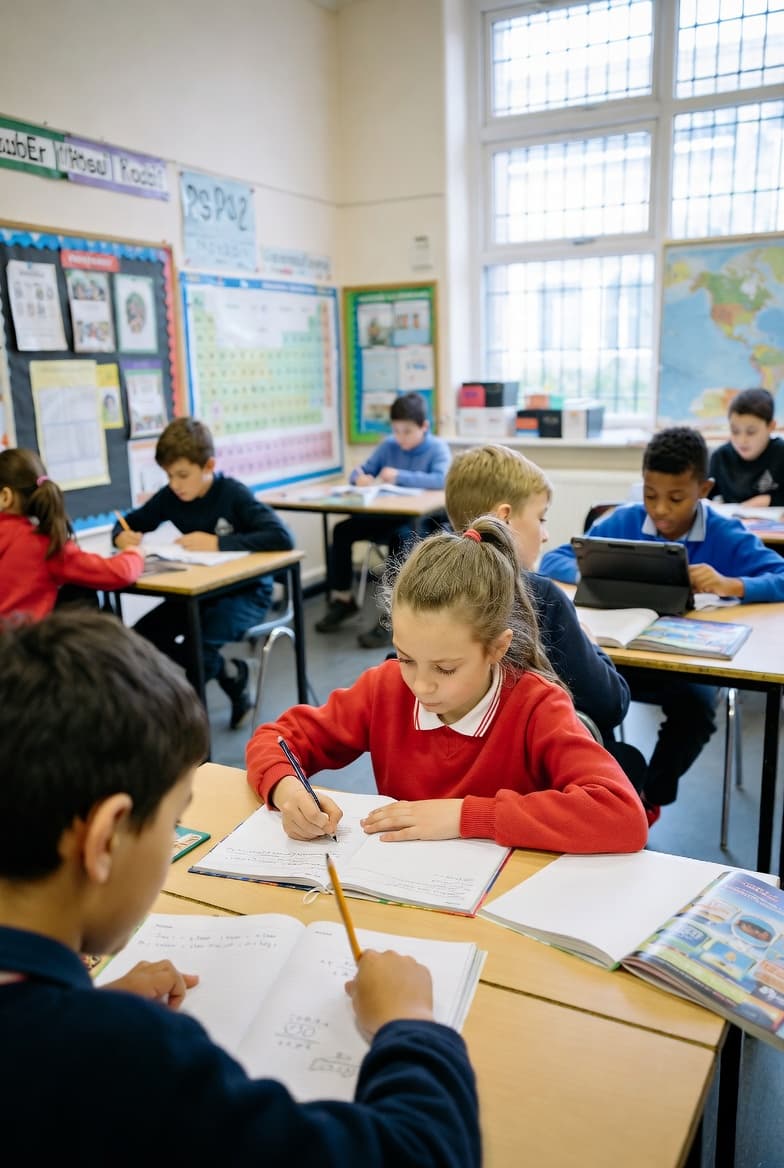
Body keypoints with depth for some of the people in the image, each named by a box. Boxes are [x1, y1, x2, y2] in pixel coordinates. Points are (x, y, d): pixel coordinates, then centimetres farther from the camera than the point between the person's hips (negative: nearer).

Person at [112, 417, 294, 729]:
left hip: (245, 591, -6)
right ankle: (228, 673, 2)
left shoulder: (232, 494, -16)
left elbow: (282, 537, -28)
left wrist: (216, 543, -30)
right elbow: (128, 523, 15)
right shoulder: (169, 497, 0)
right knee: (140, 638, -14)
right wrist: (123, 535, -11)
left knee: (198, 643, -31)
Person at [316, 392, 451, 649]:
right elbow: (360, 471, 12)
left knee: (400, 537, -38)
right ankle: (342, 599, 0)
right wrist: (360, 477, -13)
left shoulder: (437, 448, -7)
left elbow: (441, 480, -25)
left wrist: (400, 476, -26)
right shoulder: (388, 445, 8)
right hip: (387, 515, 6)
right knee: (342, 530, -13)